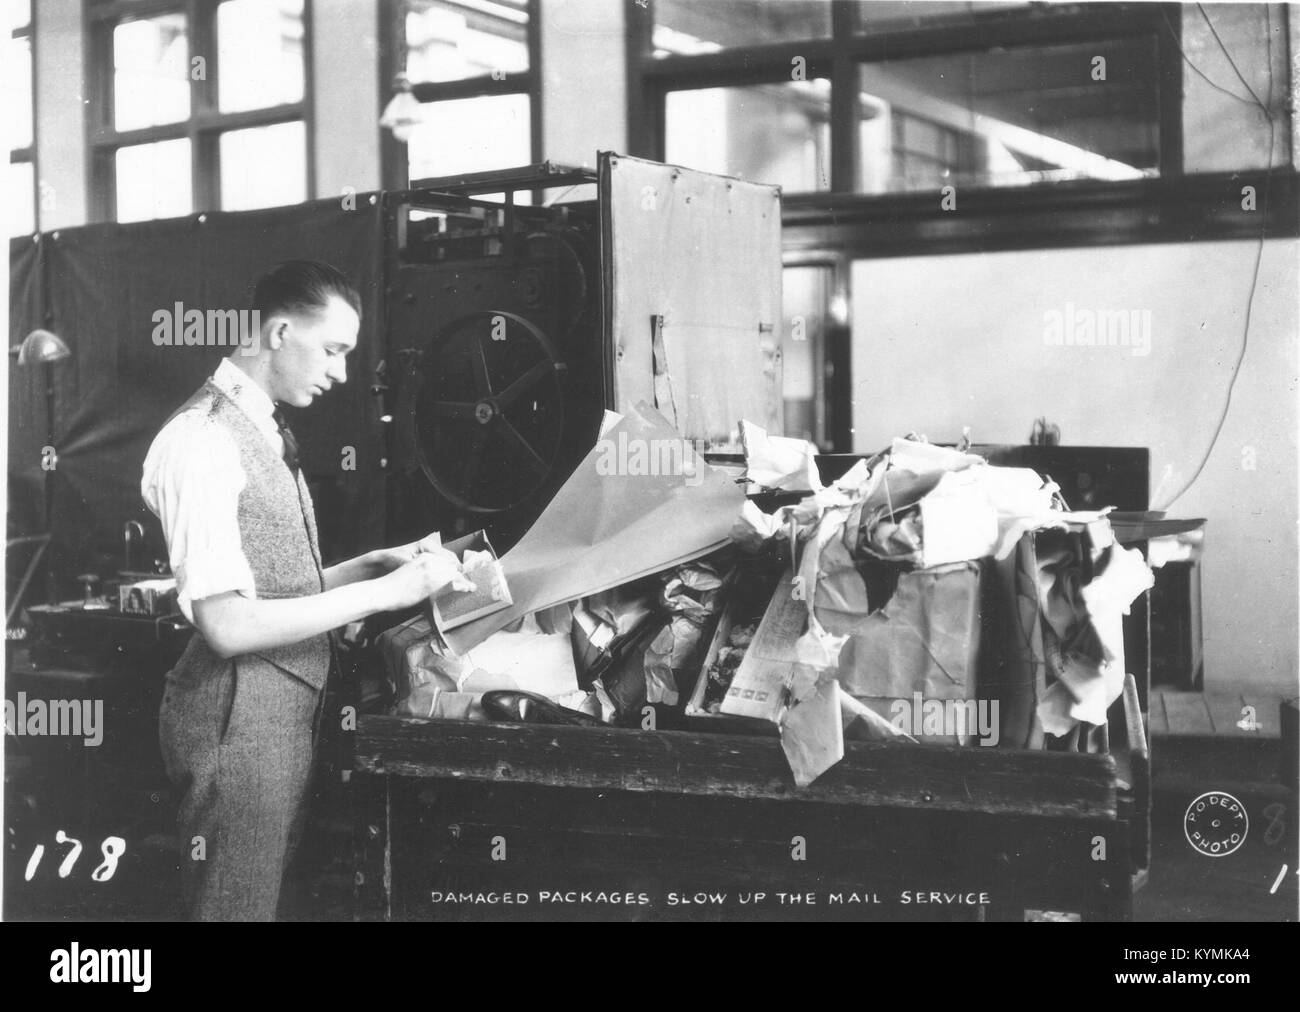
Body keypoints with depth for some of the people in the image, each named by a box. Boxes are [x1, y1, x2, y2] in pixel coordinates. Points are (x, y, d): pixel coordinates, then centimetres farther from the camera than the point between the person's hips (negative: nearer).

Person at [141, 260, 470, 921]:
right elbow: (226, 623, -23)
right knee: (235, 906, 0)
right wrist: (382, 593, -20)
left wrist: (377, 563, 4)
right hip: (239, 714, -9)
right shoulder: (201, 440, -17)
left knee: (270, 899, 16)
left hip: (288, 711, 9)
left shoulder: (266, 433, 13)